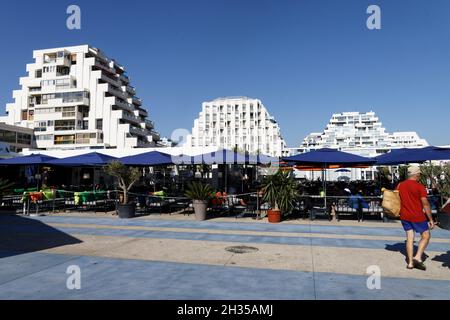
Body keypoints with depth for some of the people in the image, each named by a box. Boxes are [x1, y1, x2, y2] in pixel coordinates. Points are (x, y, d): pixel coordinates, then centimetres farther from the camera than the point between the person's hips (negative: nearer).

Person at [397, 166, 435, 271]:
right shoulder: (420, 186, -12)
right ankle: (418, 257, -1)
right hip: (417, 217, -5)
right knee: (426, 236, 11)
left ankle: (410, 262, 12)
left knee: (410, 238, 11)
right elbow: (425, 204, -13)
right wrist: (431, 219, -8)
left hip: (404, 216, 5)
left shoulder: (400, 186, 5)